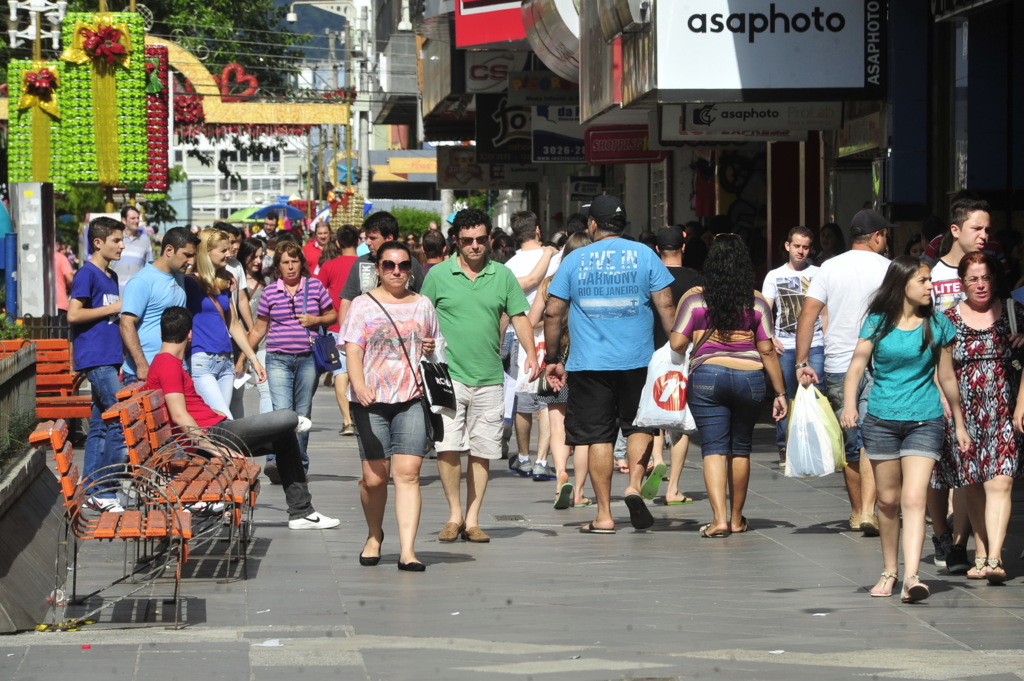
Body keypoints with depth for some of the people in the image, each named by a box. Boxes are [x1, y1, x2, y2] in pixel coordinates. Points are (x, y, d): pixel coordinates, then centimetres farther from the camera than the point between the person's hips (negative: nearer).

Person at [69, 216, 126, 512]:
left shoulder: (111, 276, 18)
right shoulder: (87, 274, -8)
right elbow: (73, 314, -16)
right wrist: (113, 308, -12)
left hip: (109, 360, 9)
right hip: (95, 360, -9)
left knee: (100, 425, 9)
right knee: (122, 421, -13)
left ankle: (90, 491, 13)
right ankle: (105, 492, -10)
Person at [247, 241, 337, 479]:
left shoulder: (315, 286, 5)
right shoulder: (270, 292, 5)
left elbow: (332, 315, 14)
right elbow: (259, 329, 12)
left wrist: (316, 320, -7)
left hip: (308, 359, 1)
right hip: (278, 359, -1)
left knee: (303, 414, 6)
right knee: (282, 412, -17)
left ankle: (300, 466, 15)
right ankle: (276, 461, -23)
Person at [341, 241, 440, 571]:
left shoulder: (423, 305, 15)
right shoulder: (362, 305, 6)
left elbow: (434, 346, 28)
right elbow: (353, 351, -4)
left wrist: (431, 348, 2)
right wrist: (359, 385, -22)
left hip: (412, 400, 1)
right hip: (372, 402, -1)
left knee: (408, 473, -11)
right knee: (374, 478, 0)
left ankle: (407, 550, -15)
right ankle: (374, 536, 27)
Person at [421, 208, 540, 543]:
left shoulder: (503, 276, 8)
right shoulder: (438, 275, 3)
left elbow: (519, 317, 9)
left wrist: (531, 354, -4)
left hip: (489, 377, 2)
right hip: (448, 375, -2)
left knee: (482, 451, 4)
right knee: (447, 447, -10)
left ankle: (472, 519, 11)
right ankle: (454, 515, 5)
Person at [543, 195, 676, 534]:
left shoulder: (574, 260, 3)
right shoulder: (644, 255, 2)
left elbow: (553, 313, 4)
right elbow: (665, 306, -2)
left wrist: (552, 359, 12)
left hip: (589, 363, 0)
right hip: (637, 362, 0)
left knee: (598, 434, 5)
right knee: (639, 424, 16)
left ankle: (604, 515, 5)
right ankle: (635, 484, -8)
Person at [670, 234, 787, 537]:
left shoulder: (694, 299, -2)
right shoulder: (756, 302, 2)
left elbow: (677, 344, -5)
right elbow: (767, 351, 1)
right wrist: (780, 392, 7)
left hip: (707, 376, -2)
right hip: (749, 377, 2)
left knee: (714, 448, -2)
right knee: (740, 448, 15)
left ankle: (719, 518, -16)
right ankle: (736, 519, 25)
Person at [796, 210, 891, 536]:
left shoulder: (829, 268, 4)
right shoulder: (886, 268, -3)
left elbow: (808, 314, -3)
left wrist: (802, 362, -4)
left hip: (837, 367, 3)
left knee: (850, 443, 13)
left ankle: (857, 512, 24)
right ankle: (868, 510, -20)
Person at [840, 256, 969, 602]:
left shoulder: (938, 325, 2)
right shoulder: (877, 323, 1)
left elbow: (947, 378, 10)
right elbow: (857, 364, -8)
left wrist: (959, 424, 15)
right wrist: (849, 403, -25)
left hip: (924, 421, -1)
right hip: (881, 420, 1)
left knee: (913, 499, -14)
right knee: (888, 499, 10)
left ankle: (911, 577, -23)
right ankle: (889, 571, 25)